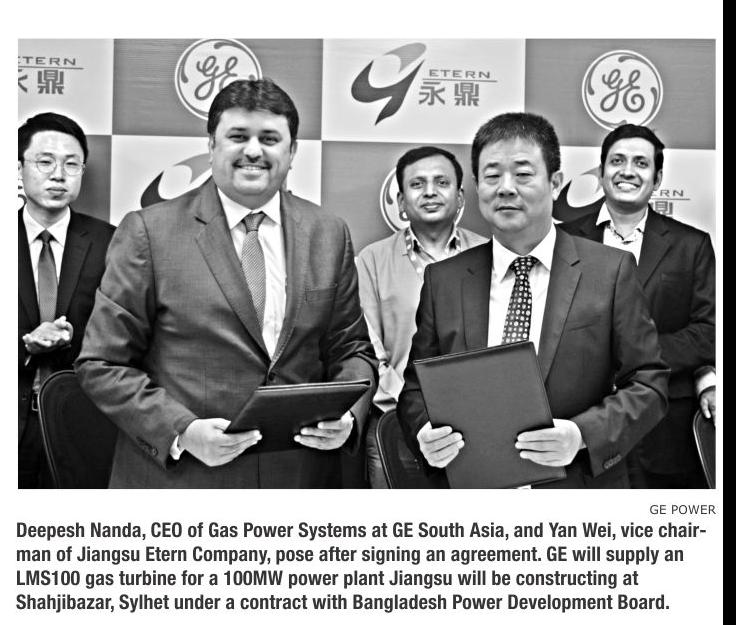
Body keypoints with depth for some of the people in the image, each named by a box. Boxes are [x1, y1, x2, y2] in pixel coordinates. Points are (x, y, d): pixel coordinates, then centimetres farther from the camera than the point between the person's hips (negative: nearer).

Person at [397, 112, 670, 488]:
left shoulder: (610, 271, -7)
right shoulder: (443, 280, -1)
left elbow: (648, 384, -7)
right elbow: (416, 386, 3)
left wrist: (582, 435, -22)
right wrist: (424, 434, -16)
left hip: (576, 485, -1)